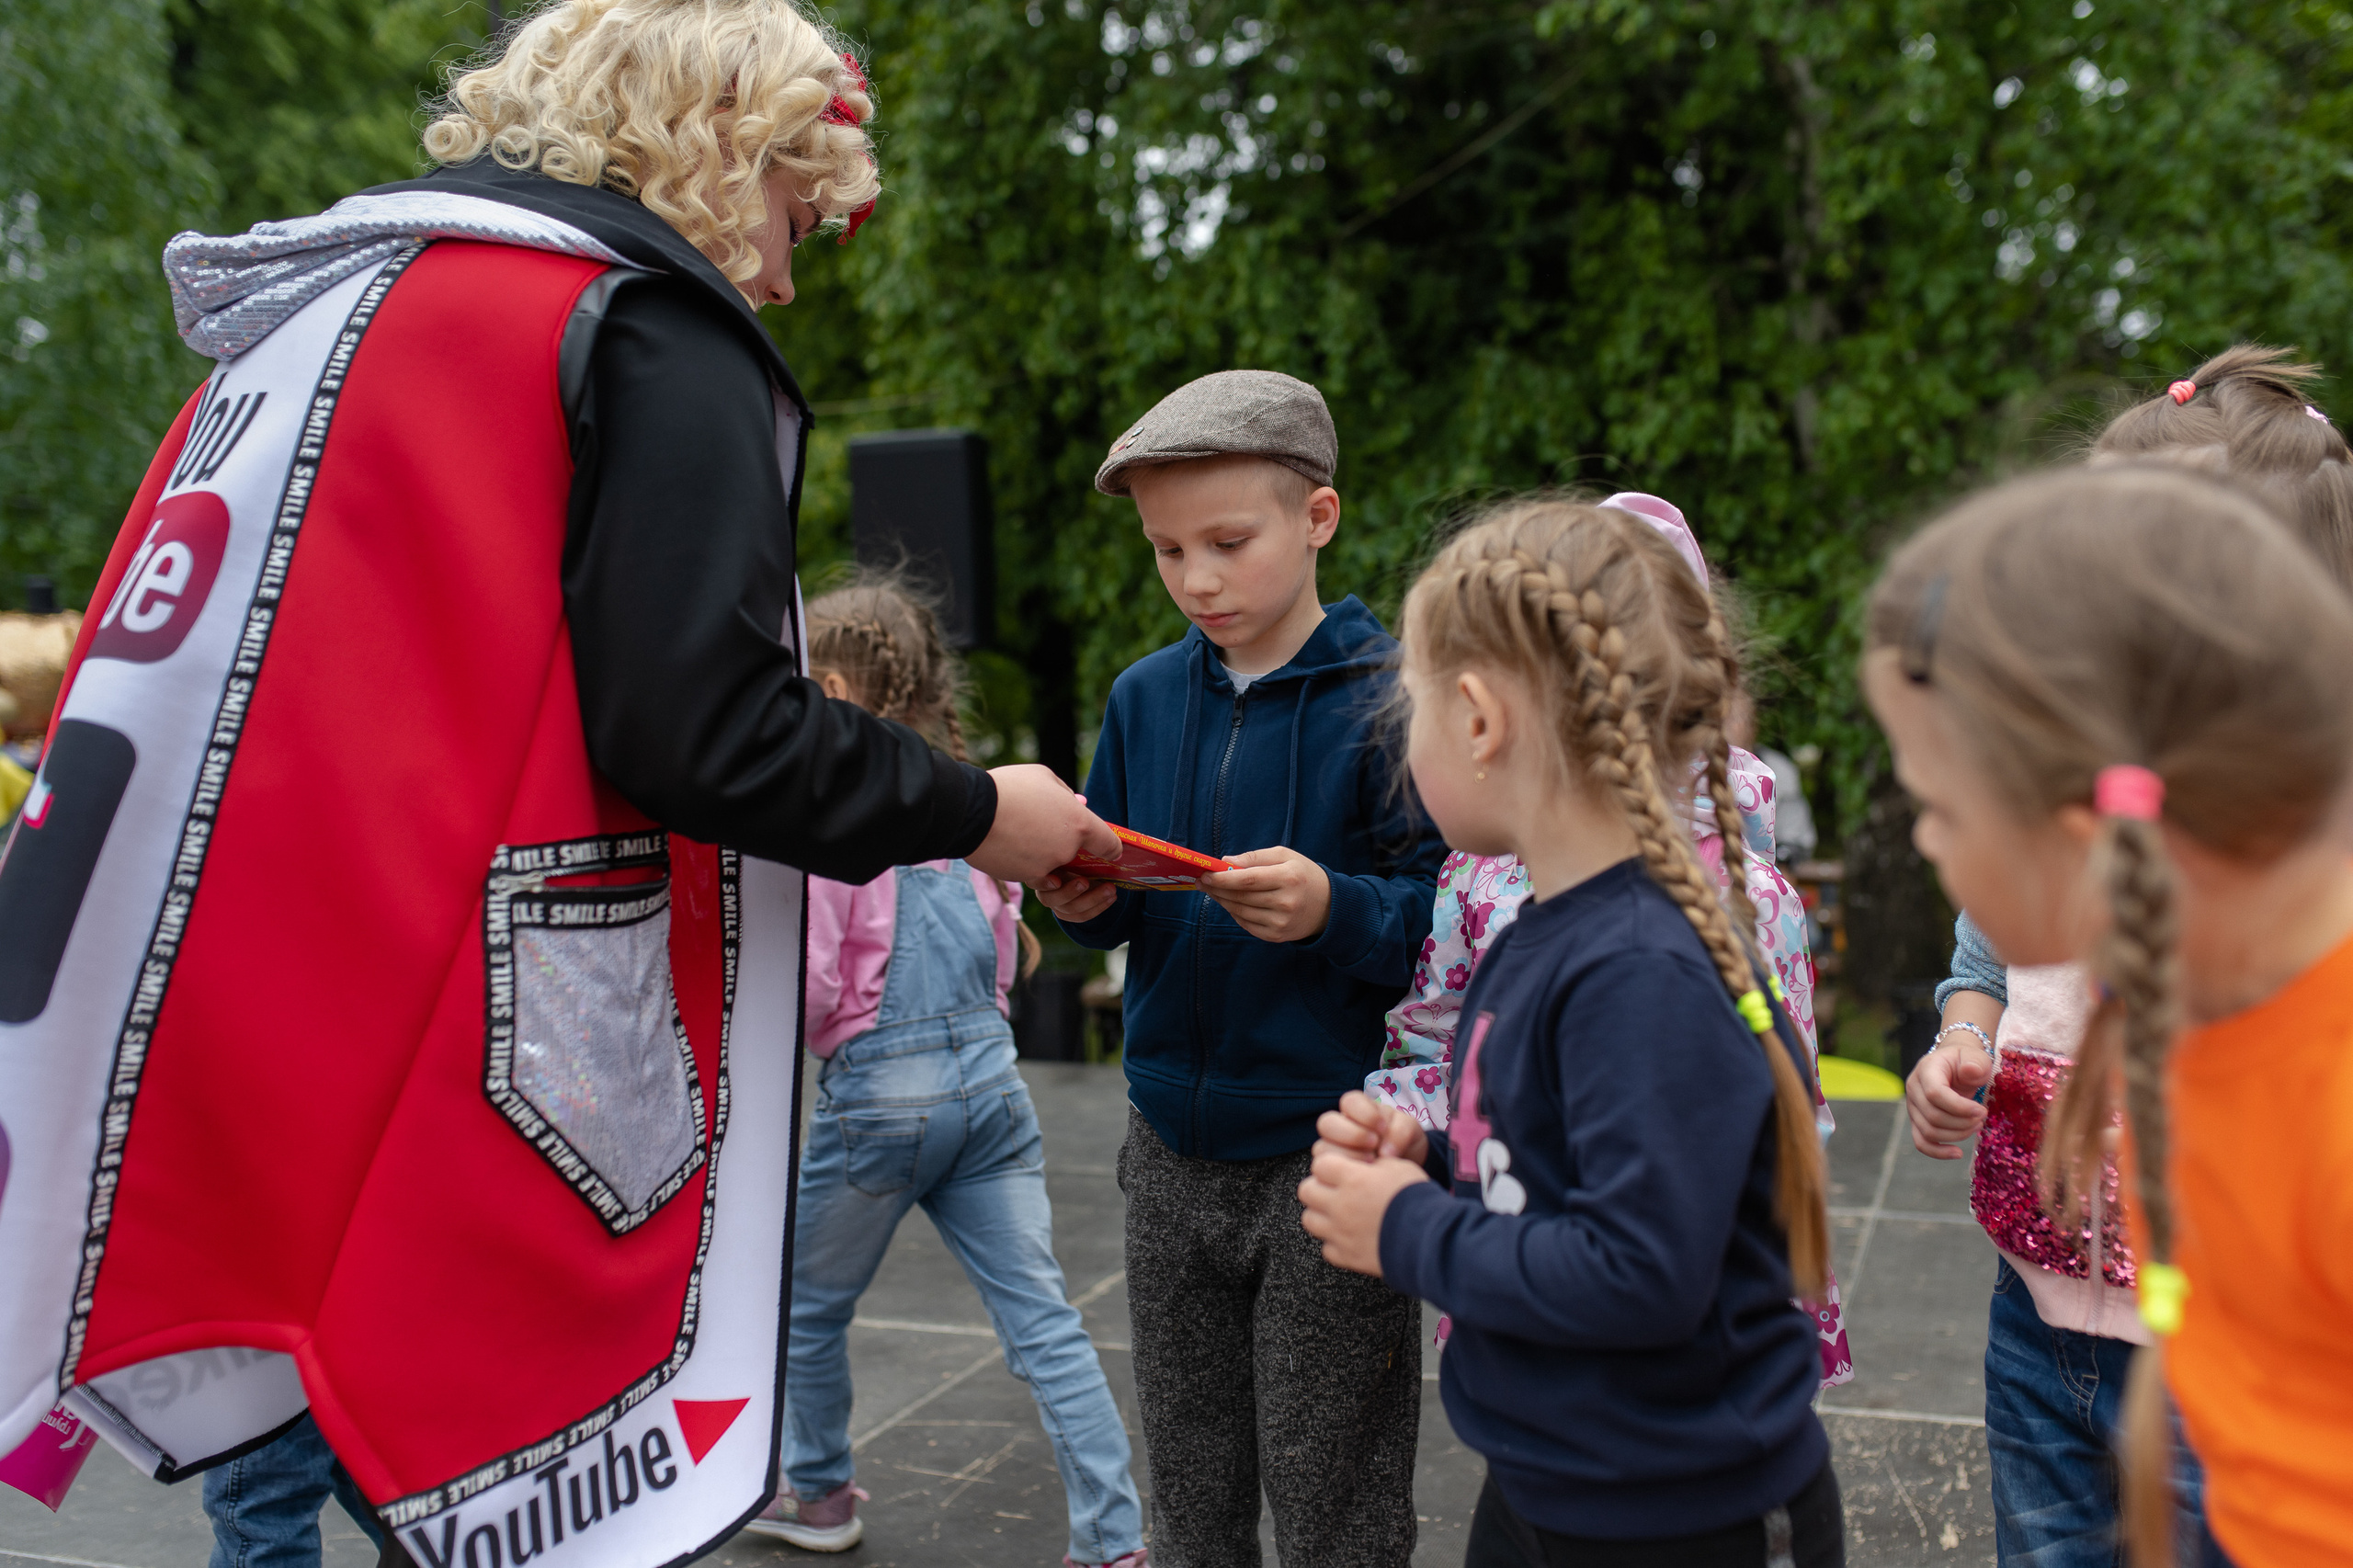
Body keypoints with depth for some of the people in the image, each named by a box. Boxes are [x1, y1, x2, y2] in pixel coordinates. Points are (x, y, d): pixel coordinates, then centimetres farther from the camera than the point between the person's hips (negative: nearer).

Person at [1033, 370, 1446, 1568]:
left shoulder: (1388, 696, -11)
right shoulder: (1145, 696, 4)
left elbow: (1445, 918, -13)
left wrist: (1333, 909, -30)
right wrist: (1086, 899, -10)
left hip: (1328, 1150, -5)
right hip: (1173, 1143, 5)